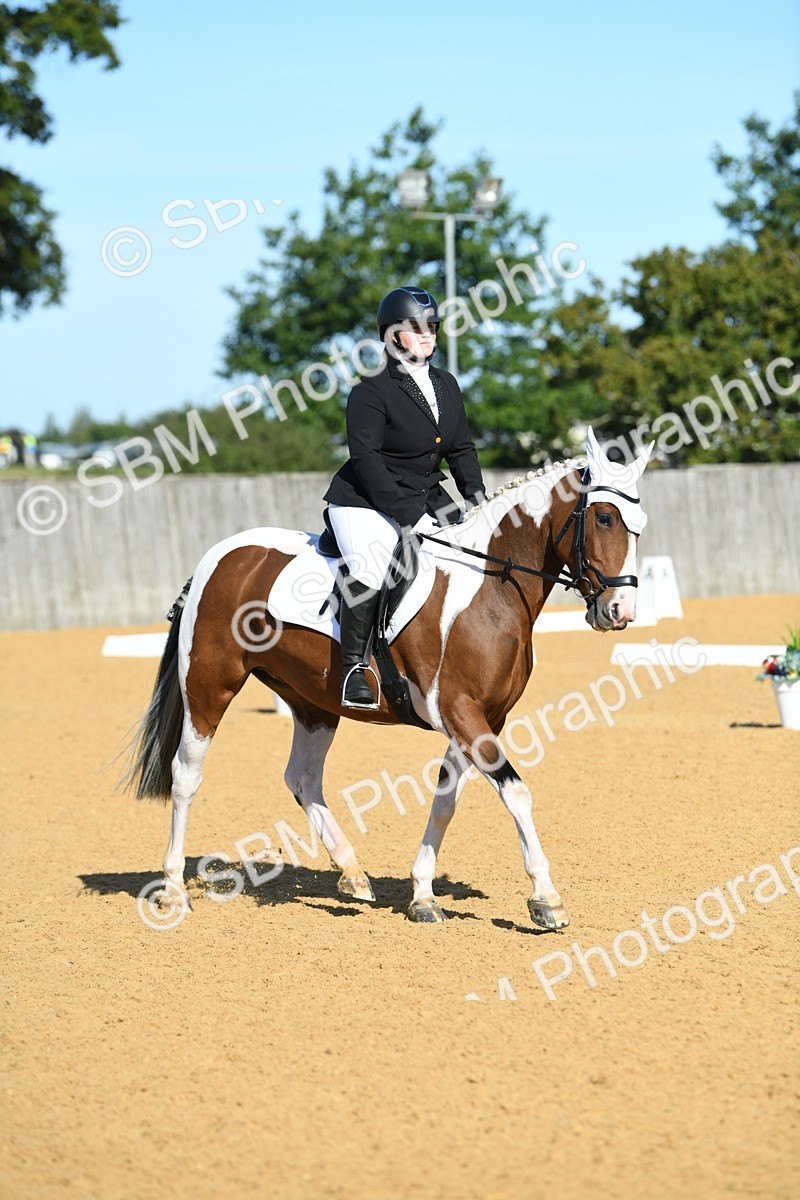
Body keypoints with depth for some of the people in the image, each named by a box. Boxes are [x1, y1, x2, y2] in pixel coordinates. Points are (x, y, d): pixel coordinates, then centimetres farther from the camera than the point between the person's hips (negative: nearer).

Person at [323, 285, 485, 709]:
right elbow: (366, 459, -18)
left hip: (426, 499, 8)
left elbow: (461, 448, 16)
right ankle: (354, 668, -20)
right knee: (370, 572, -31)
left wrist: (476, 493, -3)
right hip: (366, 503, -8)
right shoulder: (372, 391, -12)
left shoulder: (446, 385, 12)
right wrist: (408, 514, -23)